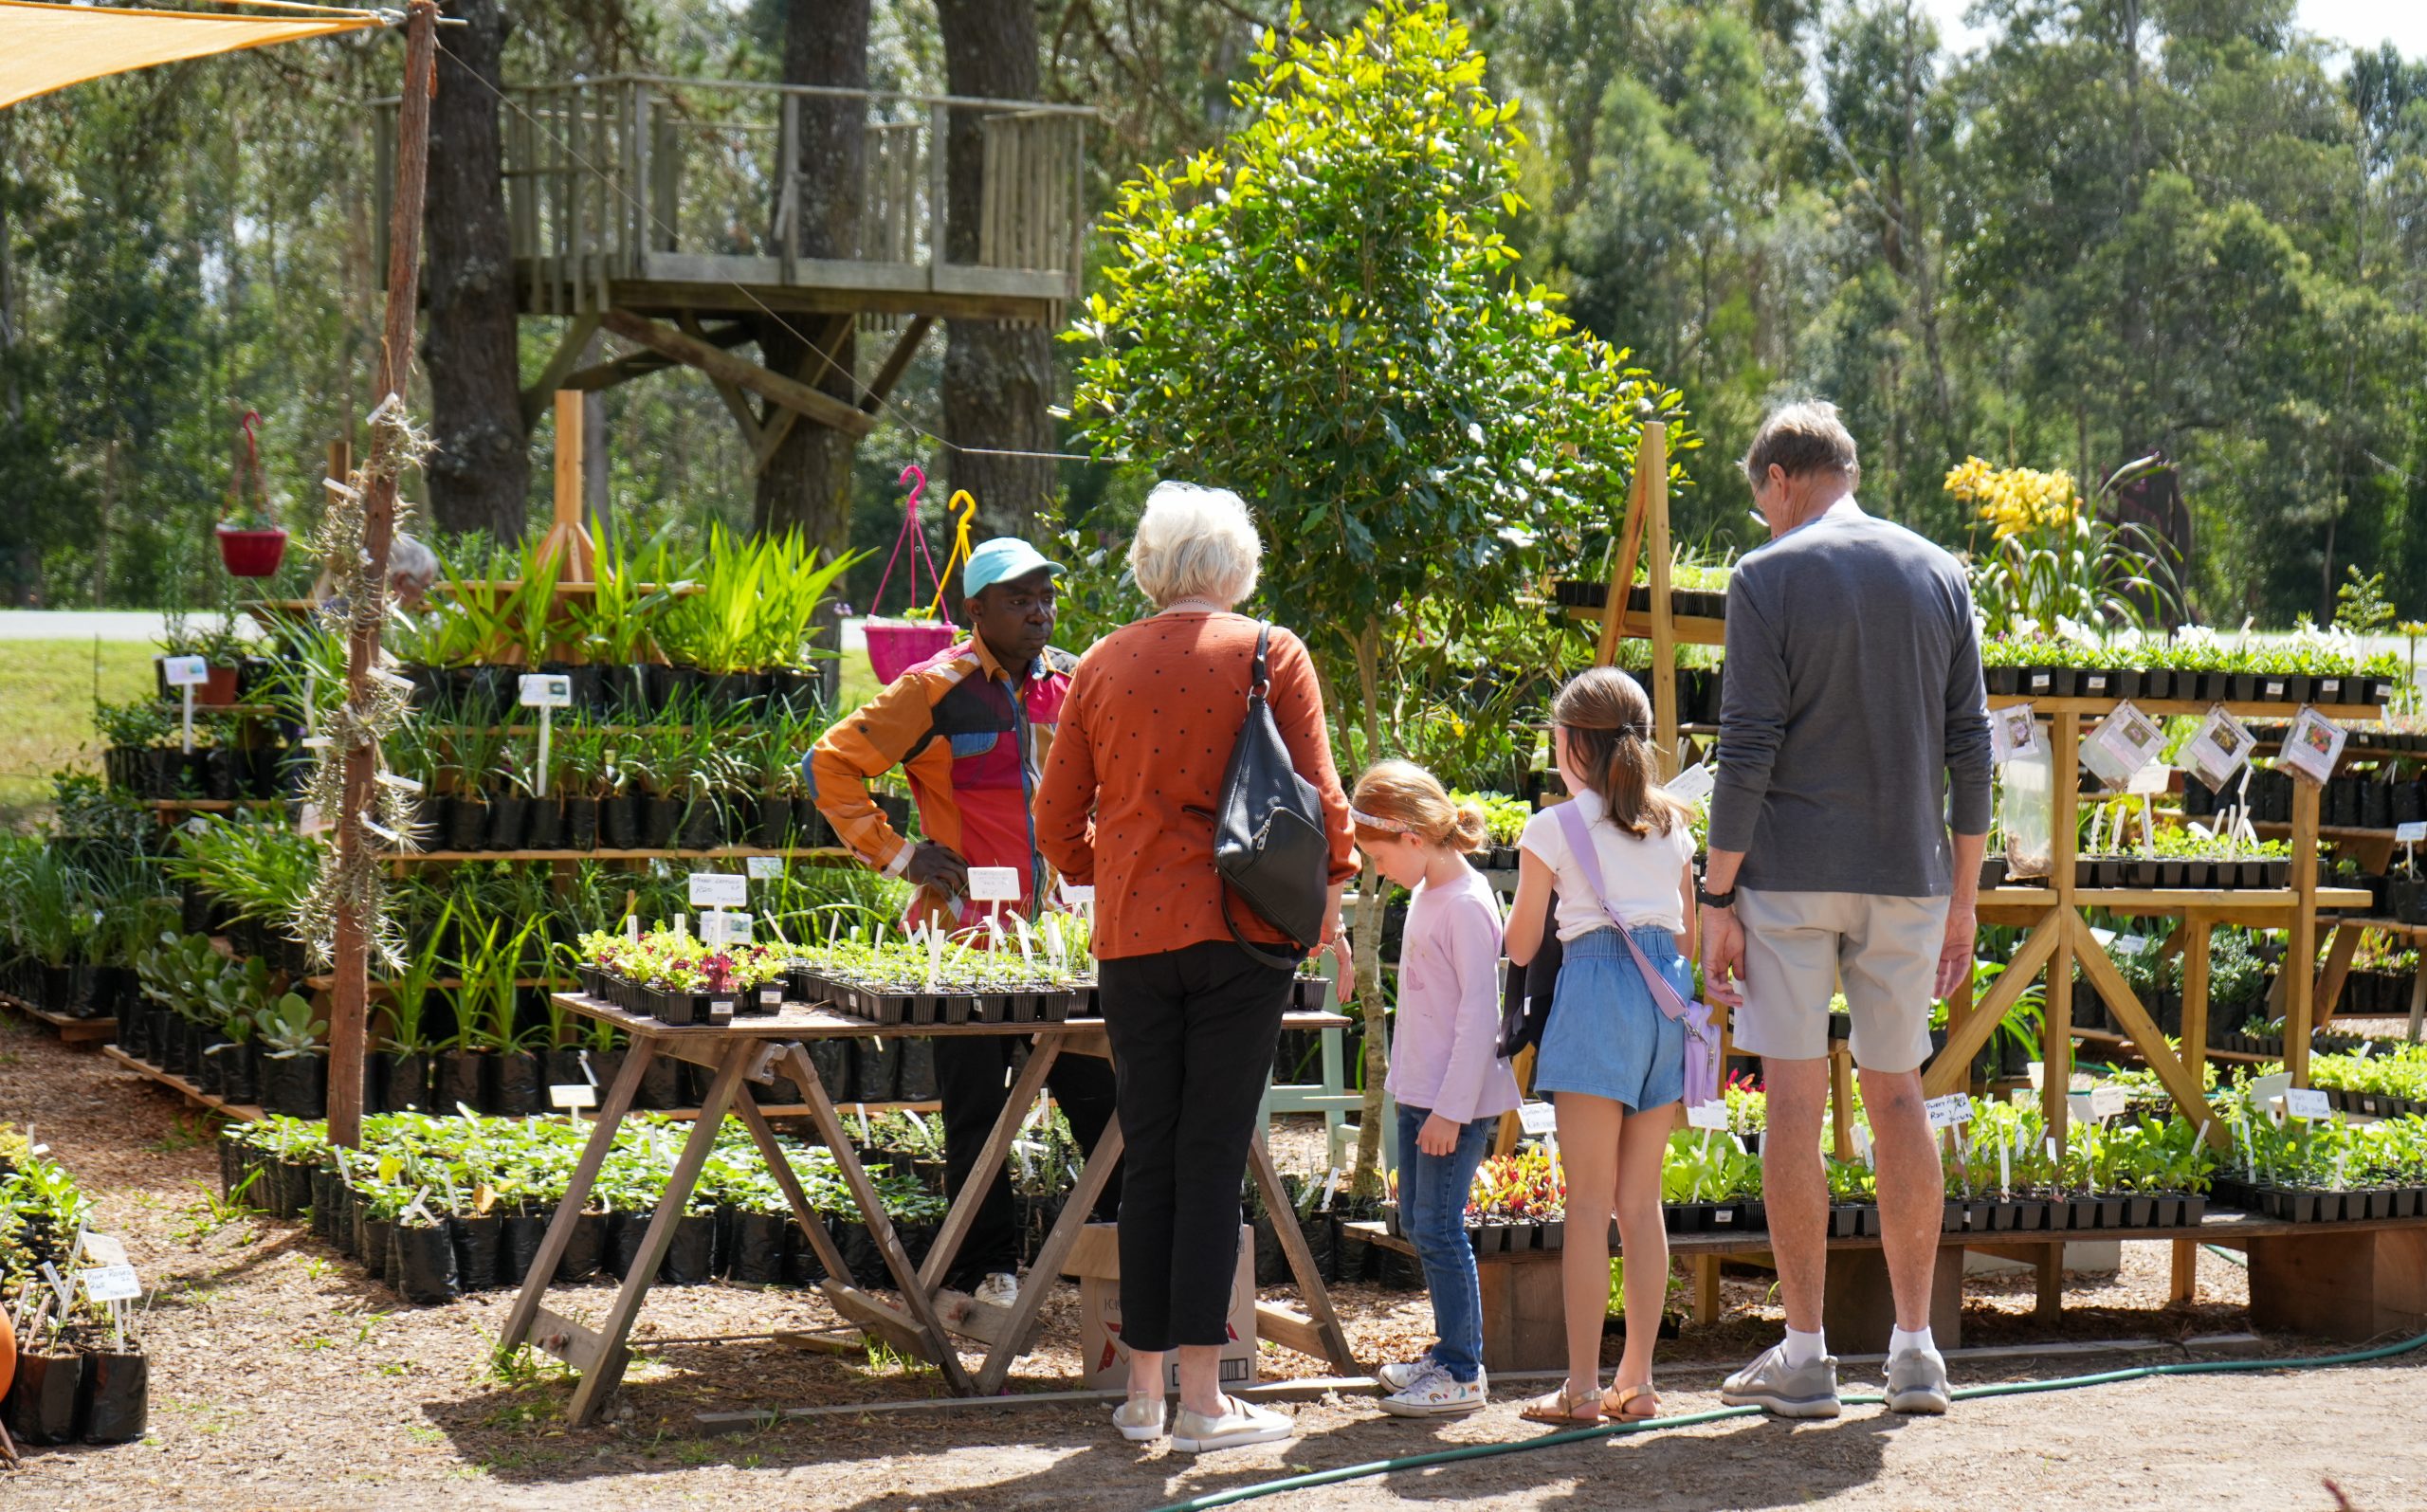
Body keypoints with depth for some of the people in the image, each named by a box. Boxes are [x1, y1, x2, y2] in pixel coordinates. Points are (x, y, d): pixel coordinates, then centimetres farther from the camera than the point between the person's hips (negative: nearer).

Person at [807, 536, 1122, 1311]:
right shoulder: (938, 690, -6)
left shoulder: (1074, 682, 9)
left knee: (1102, 1094, 3)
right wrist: (897, 854, -8)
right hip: (968, 931, -4)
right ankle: (987, 1268, 14)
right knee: (976, 1110, 5)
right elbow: (831, 764, -5)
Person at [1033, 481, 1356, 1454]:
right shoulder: (1271, 655, 0)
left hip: (1131, 936, 3)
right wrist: (1328, 908, 9)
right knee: (1214, 1156, -2)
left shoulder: (1101, 666, 8)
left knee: (1150, 1155, 10)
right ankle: (1201, 1397, -3)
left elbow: (1058, 822, 12)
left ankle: (1142, 1386, 13)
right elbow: (1317, 799, -3)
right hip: (1240, 933, -3)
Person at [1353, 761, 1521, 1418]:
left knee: (1438, 1228, -7)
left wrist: (1451, 1108, -21)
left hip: (1460, 1099, -10)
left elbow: (1479, 1013, -20)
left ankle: (1462, 1372, -1)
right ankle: (1451, 1349, 25)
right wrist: (1419, 1093, 19)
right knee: (1417, 1220, 15)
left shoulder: (1467, 905, -17)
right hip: (1420, 1092, 10)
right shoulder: (1426, 895, 12)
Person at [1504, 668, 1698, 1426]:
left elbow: (1520, 947, 5)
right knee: (1642, 1201, 9)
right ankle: (1637, 1380, 10)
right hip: (1669, 994, 5)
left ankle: (1581, 1386, -6)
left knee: (1589, 1202, -5)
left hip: (1596, 981, -5)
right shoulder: (1673, 826, 15)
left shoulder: (1551, 830, 0)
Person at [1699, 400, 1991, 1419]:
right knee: (1898, 1096, 11)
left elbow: (1748, 752, -10)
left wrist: (1717, 897, -6)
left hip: (1791, 875, -4)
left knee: (1794, 1101, 1)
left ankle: (1804, 1358, 1)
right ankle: (1914, 1353, 11)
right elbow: (1969, 748, 8)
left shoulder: (1766, 579, -4)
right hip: (1908, 874, 4)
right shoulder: (1938, 575, 8)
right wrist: (1962, 897, 13)